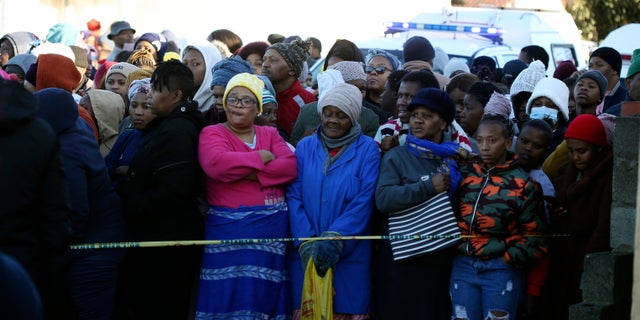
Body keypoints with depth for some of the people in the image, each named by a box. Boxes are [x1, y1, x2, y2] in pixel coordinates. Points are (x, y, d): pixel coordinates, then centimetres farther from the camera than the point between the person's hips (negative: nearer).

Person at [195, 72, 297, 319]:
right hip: (229, 231, -4)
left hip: (272, 230, 4)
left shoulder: (270, 134, 16)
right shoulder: (212, 134, 3)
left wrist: (255, 174, -15)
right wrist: (261, 157, -8)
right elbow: (217, 164, -19)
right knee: (228, 297, -4)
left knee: (265, 296, 7)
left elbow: (290, 166, -1)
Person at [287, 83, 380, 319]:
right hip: (306, 254, 2)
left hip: (349, 253, -2)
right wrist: (306, 243, -13)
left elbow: (364, 201, -8)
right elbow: (294, 197, 1)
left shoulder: (367, 149, 2)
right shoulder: (305, 146, 8)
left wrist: (334, 239, -19)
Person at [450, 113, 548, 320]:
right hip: (463, 266, 4)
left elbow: (535, 237, -3)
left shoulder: (523, 185, -4)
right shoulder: (464, 175, 7)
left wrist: (509, 260, -8)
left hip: (501, 271, -3)